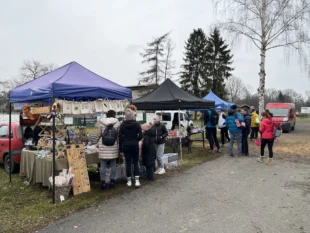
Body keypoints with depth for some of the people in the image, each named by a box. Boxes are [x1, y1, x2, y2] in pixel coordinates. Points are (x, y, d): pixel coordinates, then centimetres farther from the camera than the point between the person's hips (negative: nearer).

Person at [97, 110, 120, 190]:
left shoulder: (101, 122, -2)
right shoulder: (117, 122, -1)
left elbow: (99, 134, 2)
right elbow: (119, 134, 3)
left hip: (103, 146, 0)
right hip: (113, 146, 1)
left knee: (103, 165, 5)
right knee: (113, 164, 11)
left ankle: (103, 182, 8)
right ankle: (112, 181, 17)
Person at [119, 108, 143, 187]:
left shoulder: (123, 125, -3)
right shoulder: (136, 124, -4)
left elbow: (120, 137, -3)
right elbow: (140, 136, -7)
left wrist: (121, 150, 2)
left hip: (126, 146, 0)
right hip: (135, 146, 0)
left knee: (128, 163, 8)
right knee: (135, 163, 9)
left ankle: (129, 181, 15)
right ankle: (137, 181, 0)